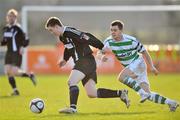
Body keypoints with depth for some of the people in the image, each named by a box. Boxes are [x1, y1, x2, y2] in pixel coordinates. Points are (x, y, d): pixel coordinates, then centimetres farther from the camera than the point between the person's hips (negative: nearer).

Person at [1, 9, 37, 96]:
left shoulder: (17, 28, -10)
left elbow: (25, 40, -9)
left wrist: (22, 47, -23)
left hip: (17, 53, -7)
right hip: (9, 53, 7)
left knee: (15, 72, -15)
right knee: (8, 71, -2)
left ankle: (30, 75, 10)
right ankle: (15, 90, 5)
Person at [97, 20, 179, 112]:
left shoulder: (131, 40, -18)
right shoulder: (109, 42, -7)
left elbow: (144, 52, -5)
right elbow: (99, 54, -14)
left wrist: (151, 66, -9)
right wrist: (102, 56, -39)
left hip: (138, 63, -5)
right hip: (129, 67, 5)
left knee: (121, 77, -30)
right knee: (147, 94, -3)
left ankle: (143, 93, -28)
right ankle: (170, 102, 6)